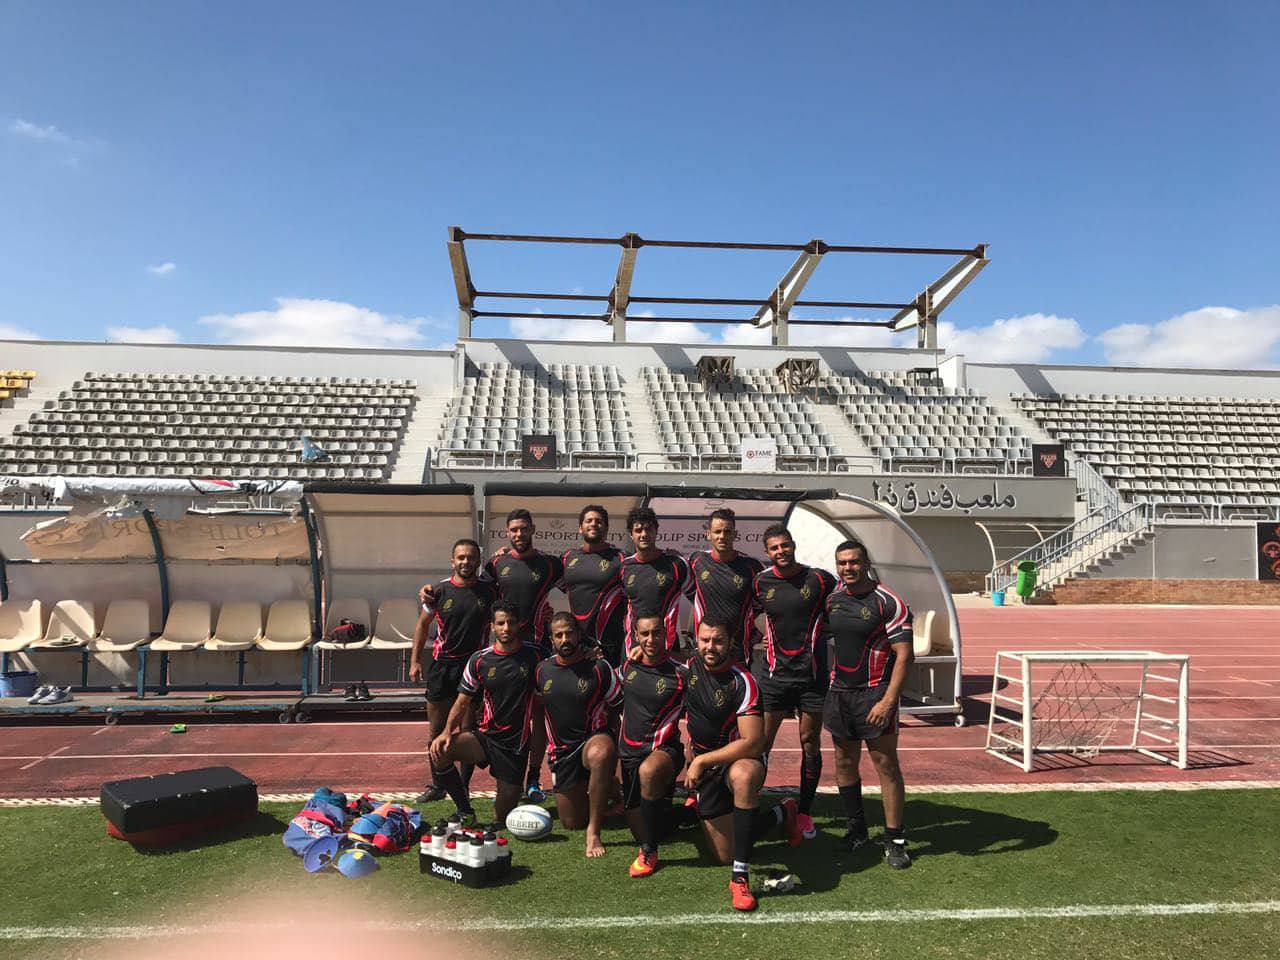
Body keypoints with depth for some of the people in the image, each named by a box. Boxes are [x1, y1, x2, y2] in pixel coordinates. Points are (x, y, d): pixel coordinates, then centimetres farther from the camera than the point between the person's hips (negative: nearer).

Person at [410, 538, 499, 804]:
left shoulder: (490, 590, -3)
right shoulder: (440, 591, -1)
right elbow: (423, 624, 10)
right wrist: (415, 660, 5)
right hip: (442, 664, 1)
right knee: (437, 730, 9)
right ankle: (437, 786, 23)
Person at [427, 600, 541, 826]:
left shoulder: (533, 656, -5)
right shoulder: (479, 659, -1)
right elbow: (462, 702, 1)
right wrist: (447, 731, -14)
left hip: (516, 744, -1)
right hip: (486, 737, 2)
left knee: (502, 818, 0)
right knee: (439, 750, -27)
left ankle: (507, 794, 36)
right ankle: (466, 812, -9)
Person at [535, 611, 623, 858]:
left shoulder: (599, 667, -7)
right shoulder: (542, 671, 3)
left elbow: (617, 709, 1)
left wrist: (614, 750, -5)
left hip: (595, 738, -4)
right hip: (562, 751, 4)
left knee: (601, 755, -42)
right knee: (571, 823, 7)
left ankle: (594, 832, -29)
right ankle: (586, 792, 42)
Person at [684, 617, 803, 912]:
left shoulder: (742, 682, -21)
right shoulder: (690, 667, -2)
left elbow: (753, 743, -27)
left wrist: (702, 760, -23)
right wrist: (690, 753, 15)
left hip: (739, 758, -6)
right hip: (704, 767, 6)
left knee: (743, 774, -43)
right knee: (724, 853, 8)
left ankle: (740, 877, -34)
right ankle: (781, 814, 33)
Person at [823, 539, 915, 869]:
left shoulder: (889, 603, -12)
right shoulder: (833, 599, 6)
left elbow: (904, 655, -15)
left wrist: (888, 701, -21)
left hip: (874, 693, -6)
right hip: (839, 692, 6)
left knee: (886, 765, -2)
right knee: (844, 763, 12)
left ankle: (895, 840, 8)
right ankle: (857, 829, 26)